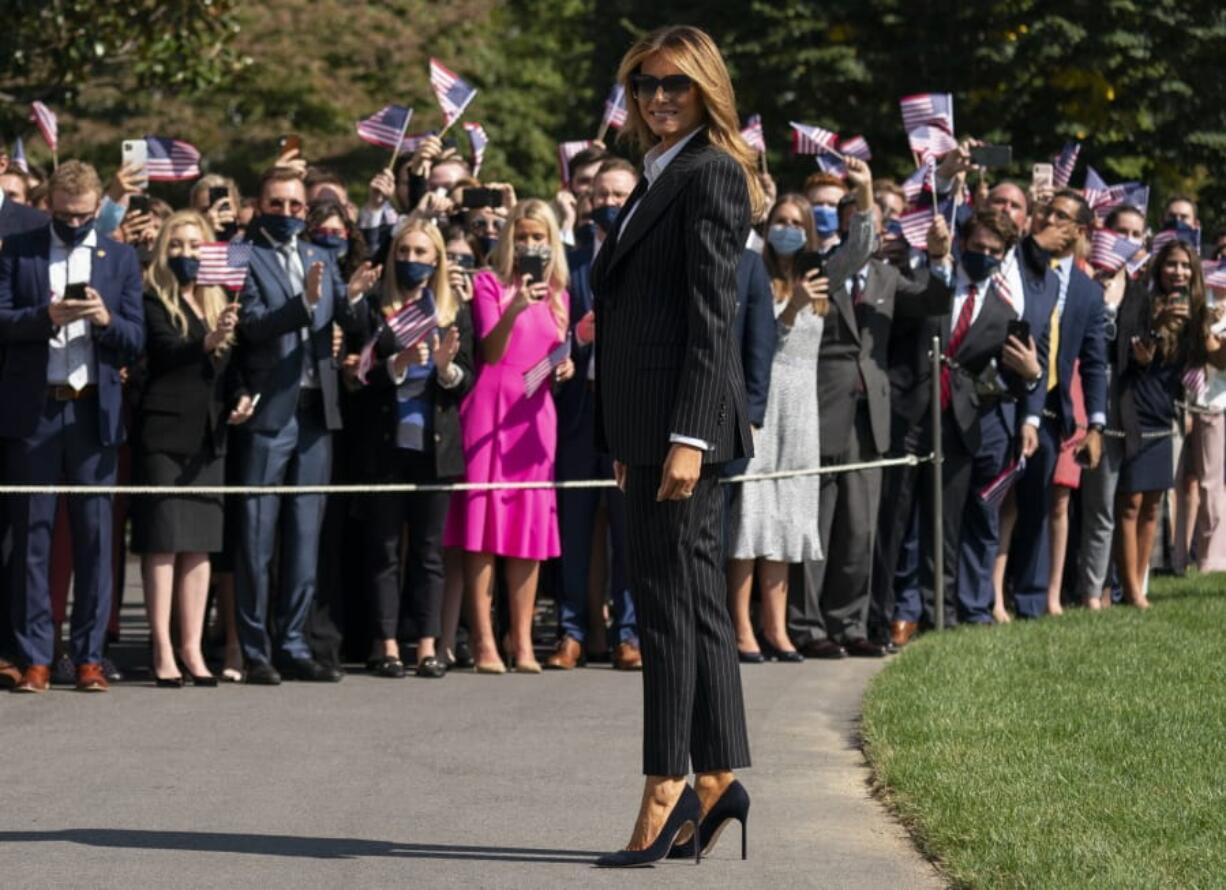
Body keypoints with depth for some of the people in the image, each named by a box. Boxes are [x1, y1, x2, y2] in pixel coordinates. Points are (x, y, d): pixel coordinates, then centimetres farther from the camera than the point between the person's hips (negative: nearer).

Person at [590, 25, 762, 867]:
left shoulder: (710, 174, -9)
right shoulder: (659, 176, 20)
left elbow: (712, 314, -16)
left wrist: (687, 437, -22)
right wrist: (631, 441, 19)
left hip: (684, 414, -10)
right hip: (648, 418, 10)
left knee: (667, 593, -8)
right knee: (692, 596, 11)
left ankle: (667, 786, -6)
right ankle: (717, 777, 15)